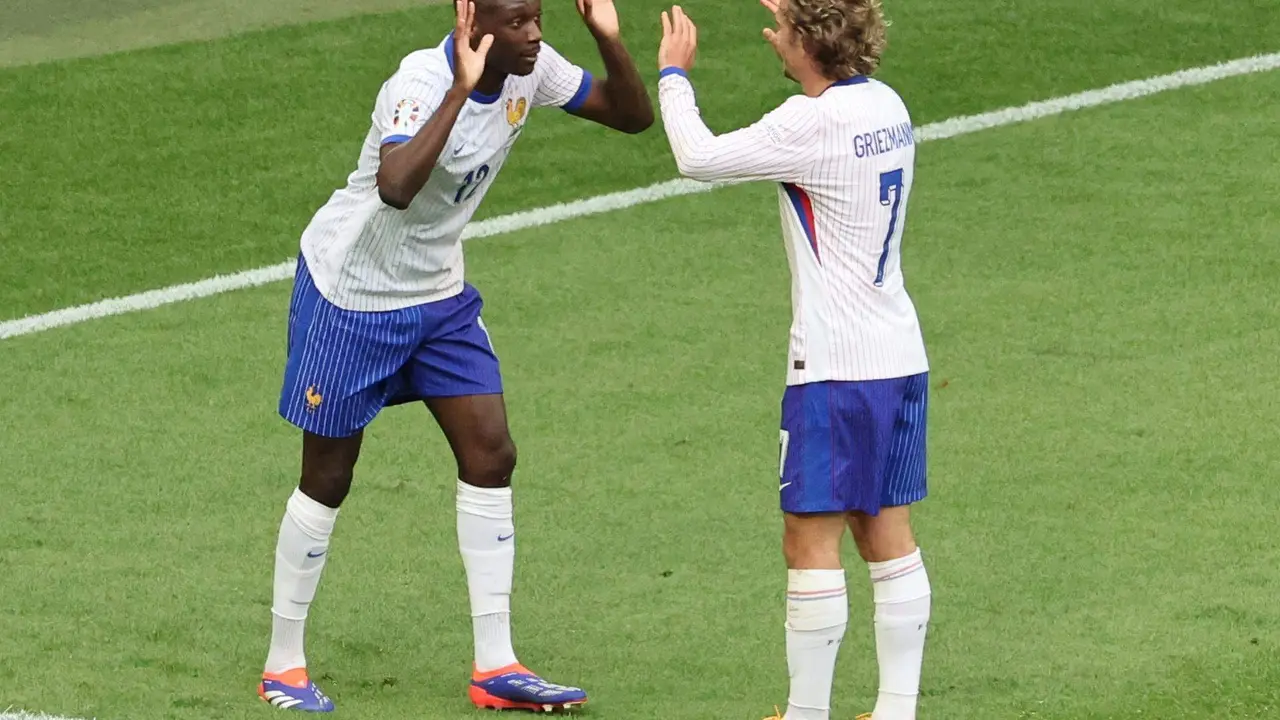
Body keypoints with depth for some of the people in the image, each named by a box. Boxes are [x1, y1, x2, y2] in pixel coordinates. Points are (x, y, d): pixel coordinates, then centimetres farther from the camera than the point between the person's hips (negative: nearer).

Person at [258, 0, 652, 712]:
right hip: (351, 293, -7)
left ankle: (496, 667, 4)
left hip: (439, 293, 7)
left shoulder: (529, 68, -10)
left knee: (491, 456, -1)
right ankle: (283, 667, 18)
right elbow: (395, 187, -49)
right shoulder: (423, 81, -31)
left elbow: (634, 115, -3)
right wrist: (462, 88, -50)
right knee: (329, 478, 3)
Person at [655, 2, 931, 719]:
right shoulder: (888, 105, 7)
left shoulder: (814, 123, -17)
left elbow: (700, 157, -11)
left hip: (836, 367, -8)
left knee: (811, 541, -2)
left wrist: (674, 74, 5)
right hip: (901, 358, 8)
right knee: (888, 533, 11)